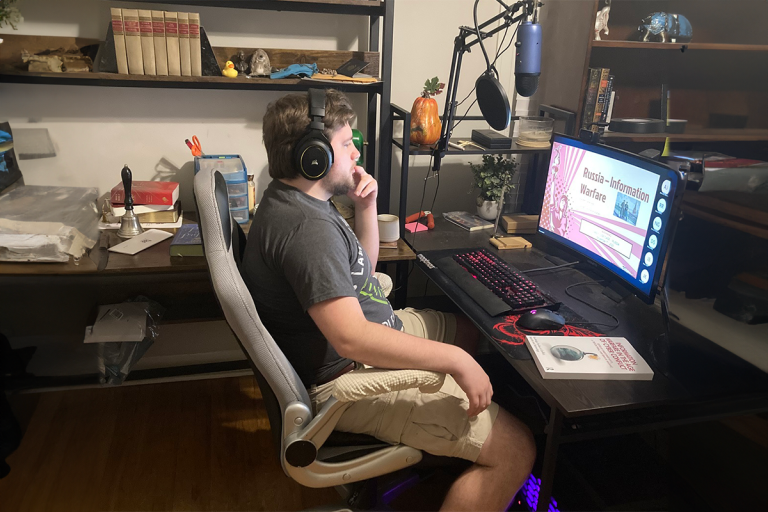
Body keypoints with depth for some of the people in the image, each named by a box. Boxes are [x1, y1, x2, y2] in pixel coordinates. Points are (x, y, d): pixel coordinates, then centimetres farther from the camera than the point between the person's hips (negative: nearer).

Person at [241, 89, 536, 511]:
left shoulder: (295, 200, 8)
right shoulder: (307, 229, -28)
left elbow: (362, 267, 17)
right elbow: (351, 338, -36)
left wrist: (366, 206, 1)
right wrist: (454, 360, -29)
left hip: (373, 334, 11)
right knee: (514, 449, -14)